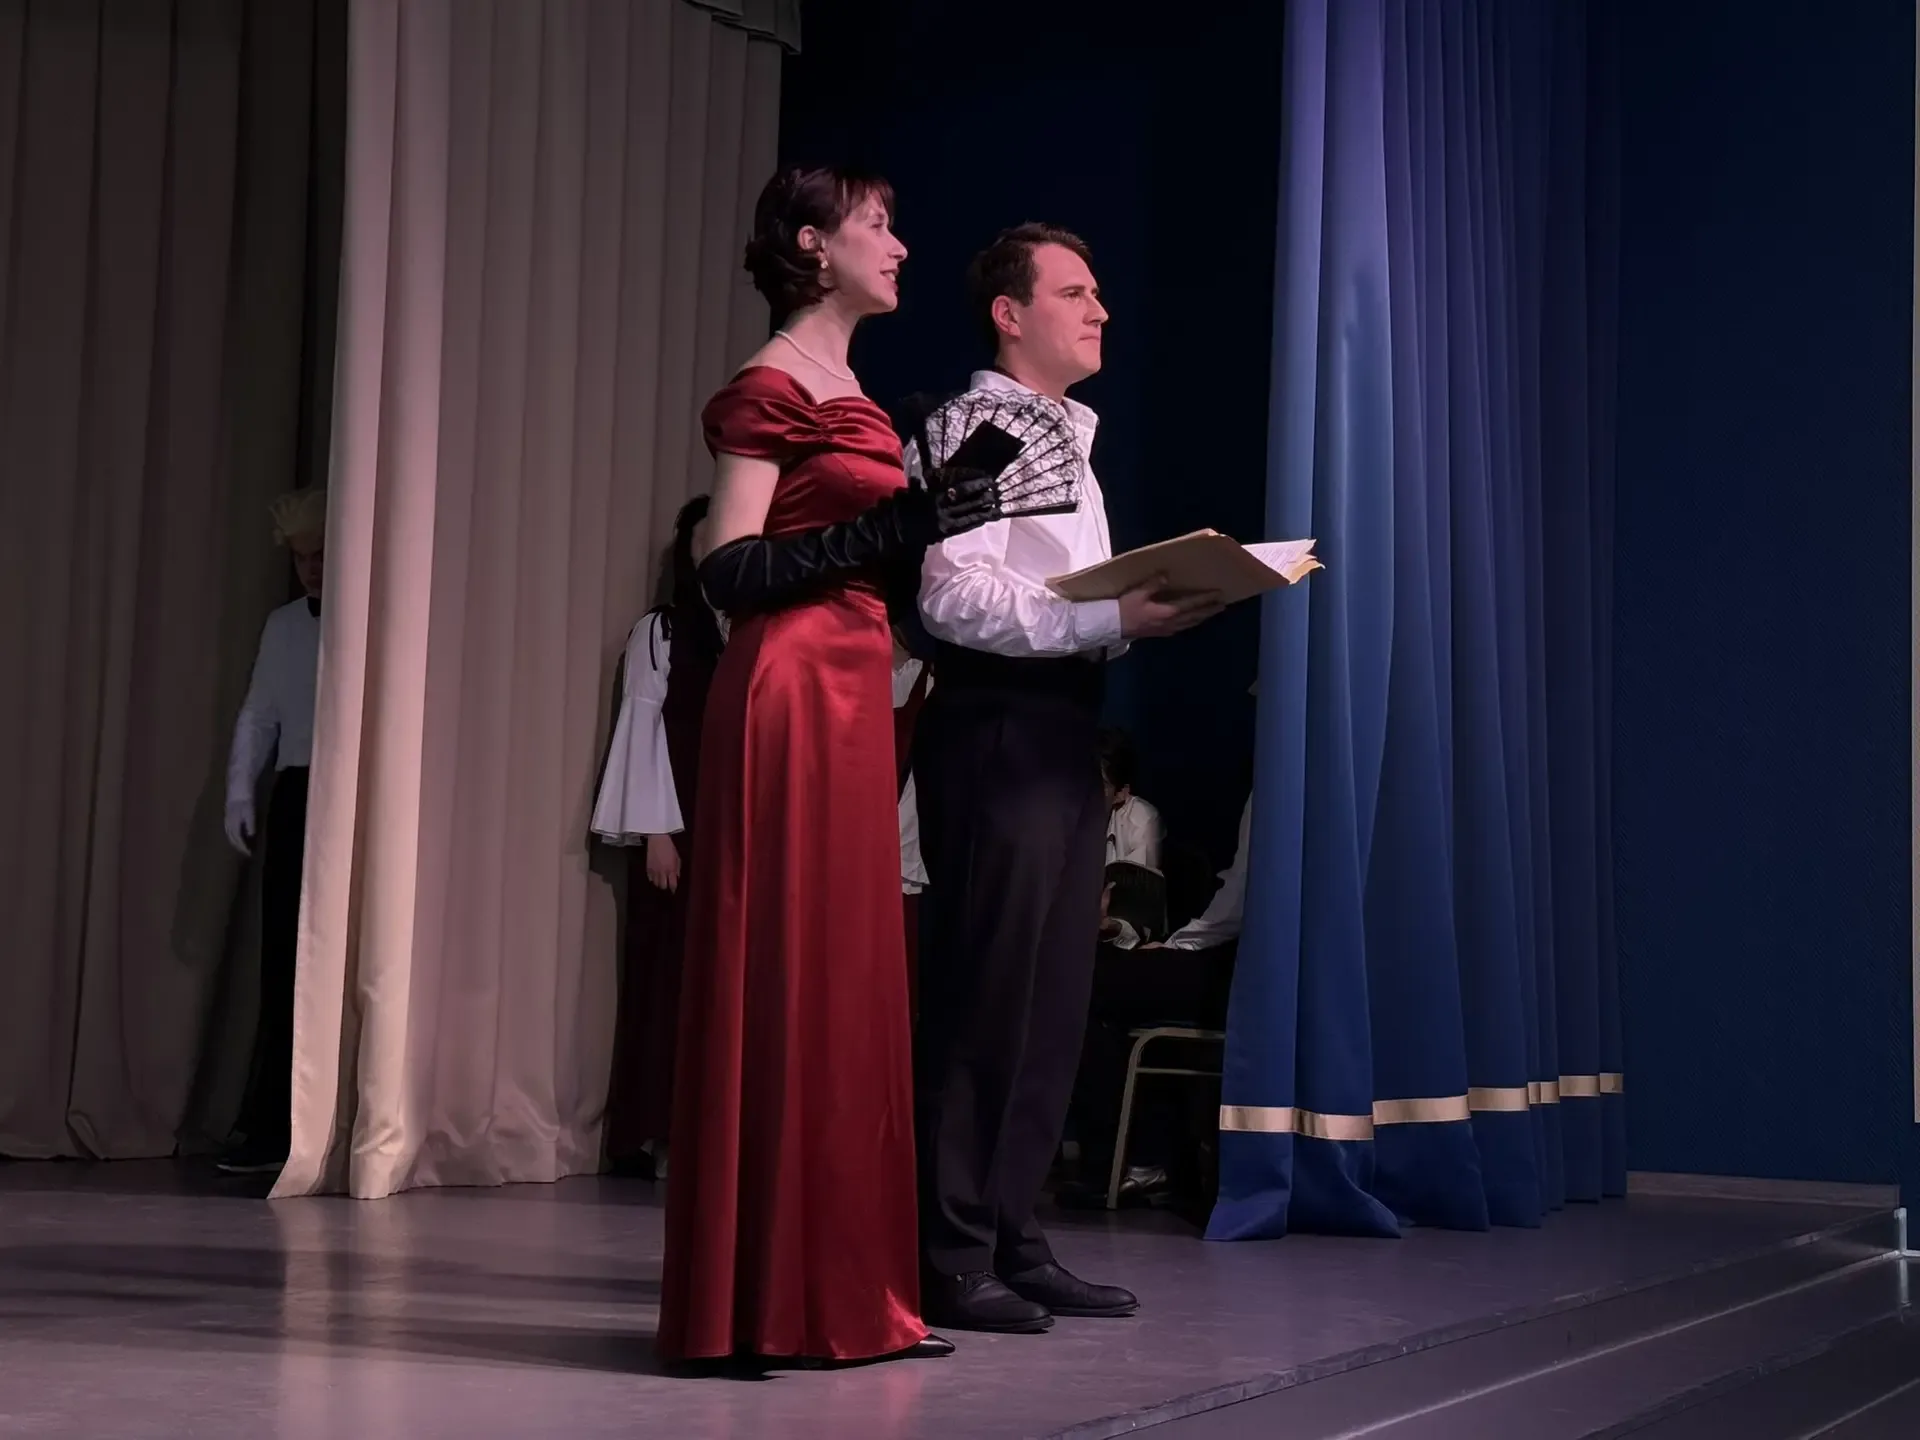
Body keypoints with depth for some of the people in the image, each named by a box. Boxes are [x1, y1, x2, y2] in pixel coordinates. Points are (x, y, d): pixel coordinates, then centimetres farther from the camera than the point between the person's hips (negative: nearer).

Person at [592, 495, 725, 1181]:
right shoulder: (659, 630, 4)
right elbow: (643, 727, -1)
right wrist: (656, 830, -10)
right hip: (675, 826, -3)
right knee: (663, 971, -3)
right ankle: (644, 1133, 1)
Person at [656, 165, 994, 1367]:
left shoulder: (846, 394, 19)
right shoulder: (771, 388, -7)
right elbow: (729, 573, -15)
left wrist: (923, 529, 14)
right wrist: (885, 528, -22)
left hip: (850, 693, 9)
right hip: (792, 694, -9)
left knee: (846, 981, 8)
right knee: (788, 981, -7)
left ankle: (840, 1291, 13)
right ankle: (774, 1298, -2)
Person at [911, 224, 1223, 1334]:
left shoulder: (1071, 439, 24)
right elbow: (957, 598, -17)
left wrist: (1153, 611, 6)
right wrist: (1112, 621, -21)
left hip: (1068, 731, 9)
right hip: (998, 730, -9)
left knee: (1053, 1002, 10)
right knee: (983, 997, -8)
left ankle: (1016, 1241, 16)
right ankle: (952, 1256, -2)